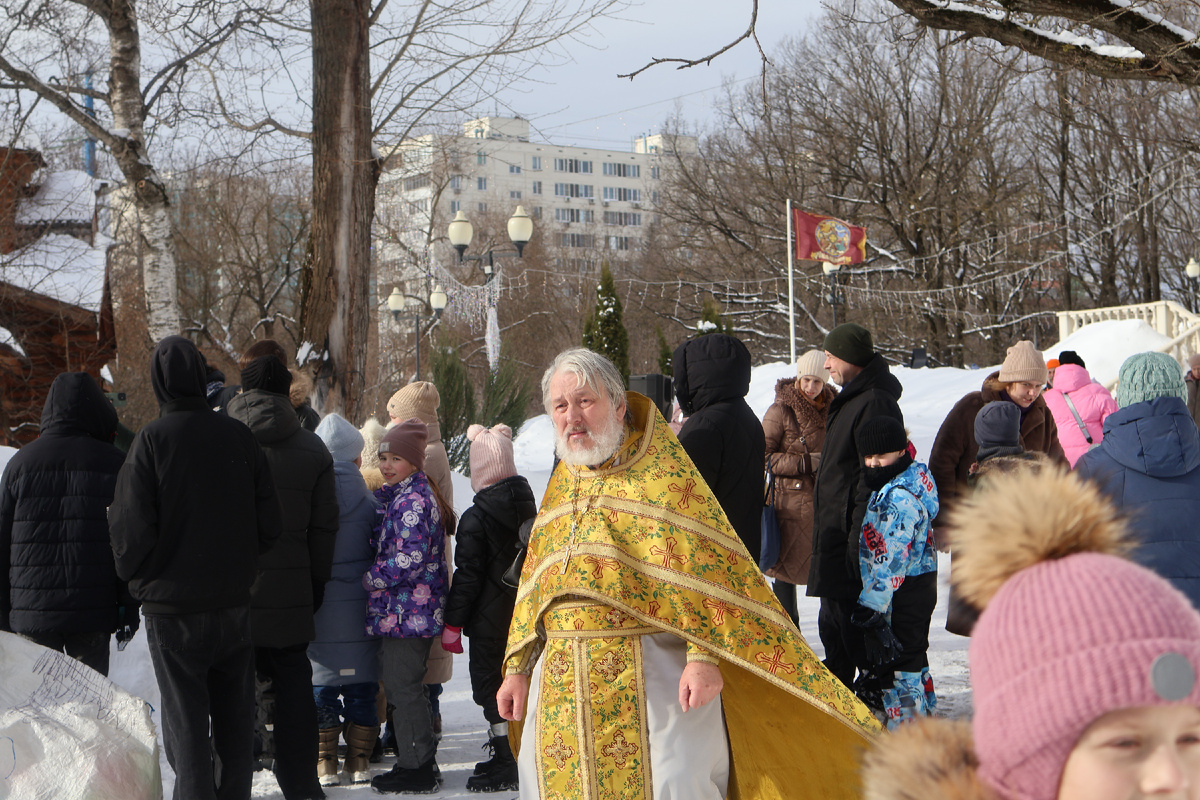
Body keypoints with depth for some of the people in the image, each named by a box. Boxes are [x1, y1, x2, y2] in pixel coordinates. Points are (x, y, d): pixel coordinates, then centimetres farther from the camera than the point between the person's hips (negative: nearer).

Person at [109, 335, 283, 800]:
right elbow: (270, 524, 1)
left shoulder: (151, 440, -13)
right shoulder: (240, 436, -2)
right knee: (234, 718, 15)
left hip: (173, 608, -3)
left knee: (186, 720, 4)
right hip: (235, 603, 3)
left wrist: (137, 578, 6)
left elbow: (131, 527, -13)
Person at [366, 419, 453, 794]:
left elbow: (409, 560, -24)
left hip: (406, 609, -11)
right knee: (405, 684, 17)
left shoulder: (411, 500, -17)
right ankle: (420, 760, 25)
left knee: (403, 686, -3)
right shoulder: (398, 495, 16)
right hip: (411, 610, 11)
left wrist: (369, 579, -14)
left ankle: (415, 768, 4)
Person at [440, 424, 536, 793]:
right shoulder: (527, 502, 5)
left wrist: (452, 624, -8)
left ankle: (505, 766, 0)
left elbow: (467, 576, -15)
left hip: (489, 619, -7)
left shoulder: (476, 517, -17)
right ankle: (511, 757, 25)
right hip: (523, 616, 7)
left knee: (489, 687, 1)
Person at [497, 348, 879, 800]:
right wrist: (517, 668, 16)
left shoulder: (664, 474, -4)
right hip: (561, 682, 6)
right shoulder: (562, 483, 16)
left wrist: (705, 655, -22)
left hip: (652, 676, -6)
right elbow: (534, 583, 21)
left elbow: (707, 566, -11)